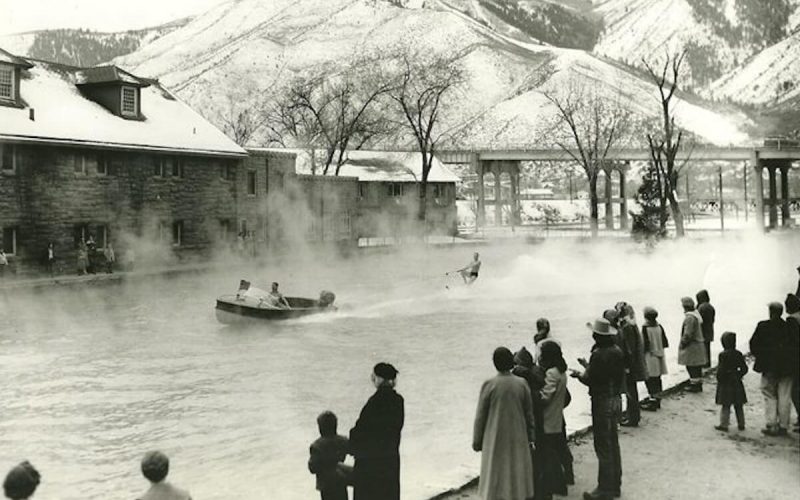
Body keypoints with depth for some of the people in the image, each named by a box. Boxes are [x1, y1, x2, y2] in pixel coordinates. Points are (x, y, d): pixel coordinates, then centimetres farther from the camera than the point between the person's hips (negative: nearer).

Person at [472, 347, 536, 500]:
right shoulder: (521, 384, -6)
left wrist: (477, 441, 3)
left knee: (495, 473, 8)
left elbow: (480, 415, -7)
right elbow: (529, 413, 2)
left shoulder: (489, 385, -13)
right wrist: (531, 438, 13)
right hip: (518, 438, 2)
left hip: (495, 439, -2)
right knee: (516, 473, 14)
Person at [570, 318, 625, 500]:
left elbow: (590, 380, -19)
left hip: (603, 402, -9)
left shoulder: (599, 354, -21)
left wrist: (578, 374, 1)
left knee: (603, 447, -3)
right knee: (613, 444, 18)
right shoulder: (617, 350, 5)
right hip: (616, 399, 9)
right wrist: (587, 366, 19)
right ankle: (615, 484, 27)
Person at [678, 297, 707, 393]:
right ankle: (699, 385, 22)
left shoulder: (690, 318, -22)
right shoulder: (696, 315, 9)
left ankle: (695, 385, 3)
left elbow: (688, 334, -25)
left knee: (691, 366, -2)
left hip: (691, 345, -10)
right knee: (697, 366, 15)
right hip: (699, 344, 10)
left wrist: (682, 344, -12)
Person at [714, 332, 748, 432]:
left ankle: (724, 424, 2)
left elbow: (721, 370, -18)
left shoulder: (723, 355, -15)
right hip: (736, 383, 5)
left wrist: (719, 379, -5)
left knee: (725, 405, 0)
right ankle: (741, 424, 19)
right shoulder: (738, 354, 1)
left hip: (725, 383, -5)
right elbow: (744, 368, 4)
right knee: (738, 405, 13)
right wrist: (738, 376, 13)